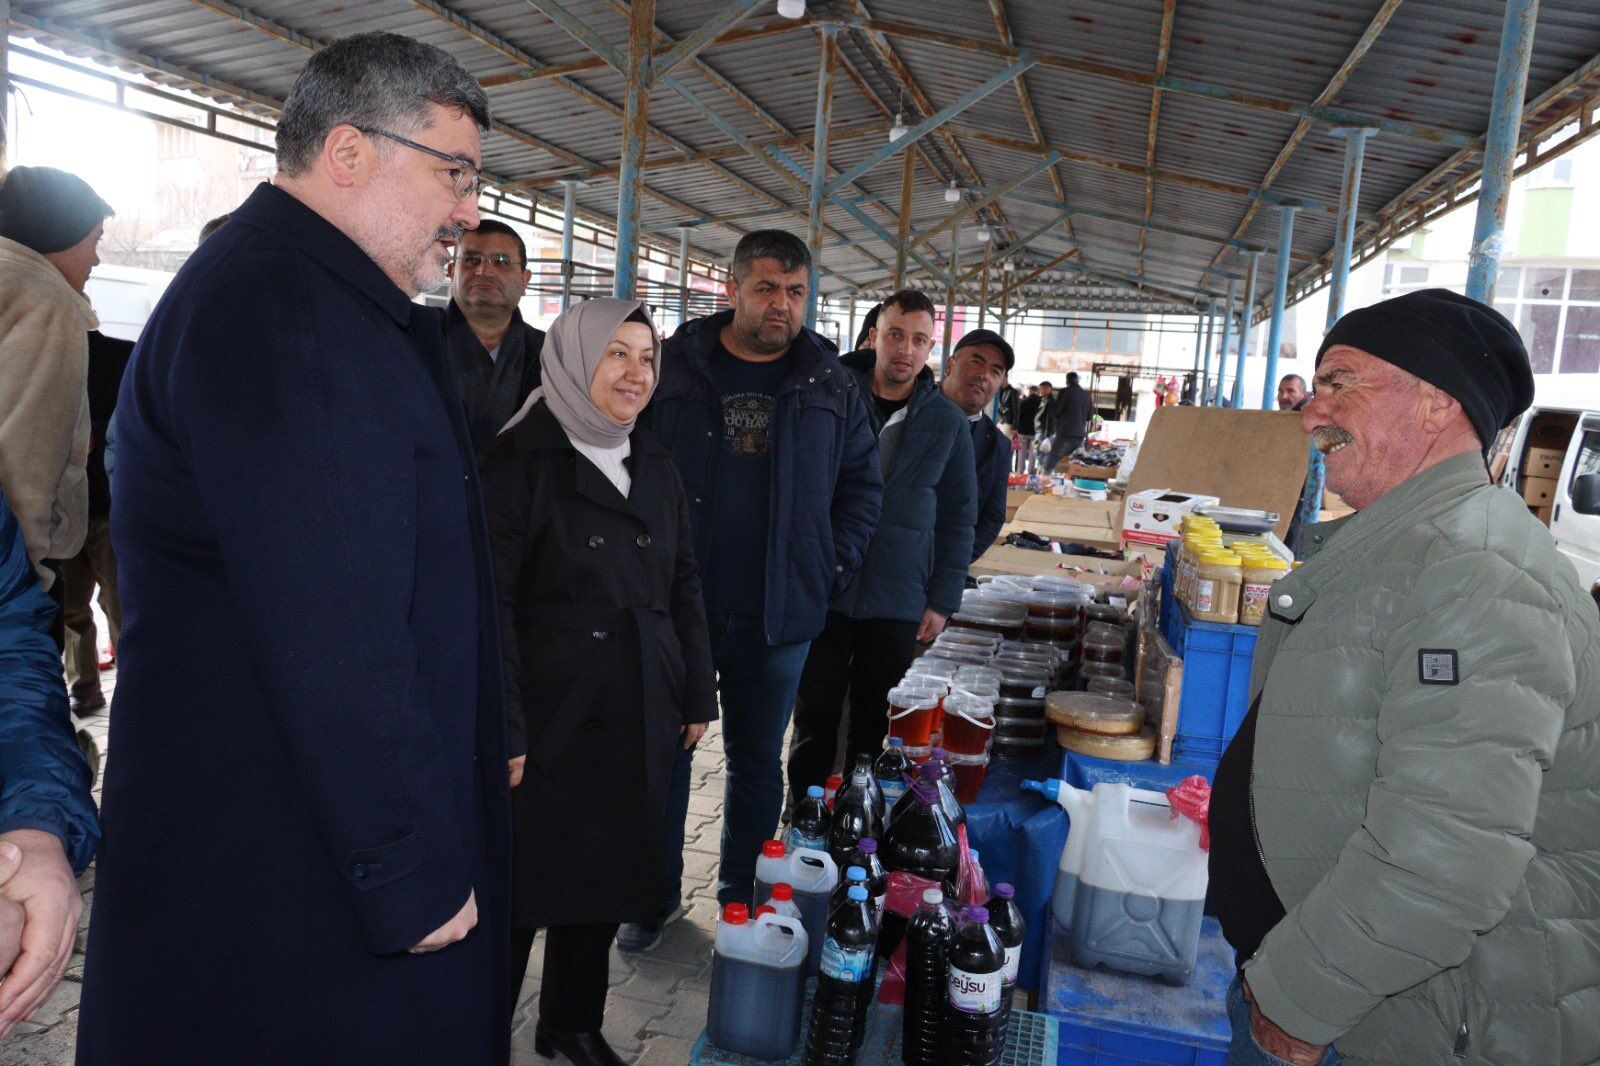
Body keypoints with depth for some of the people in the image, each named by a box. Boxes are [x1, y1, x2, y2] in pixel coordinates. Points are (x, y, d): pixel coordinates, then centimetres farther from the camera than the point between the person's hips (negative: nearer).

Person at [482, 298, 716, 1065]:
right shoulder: (521, 461, -9)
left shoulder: (655, 467, 11)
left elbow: (683, 587, 15)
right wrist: (504, 729, -15)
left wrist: (698, 693, 12)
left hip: (638, 722, 6)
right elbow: (493, 604, -12)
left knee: (604, 882, 16)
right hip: (550, 721, -5)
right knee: (523, 883, 6)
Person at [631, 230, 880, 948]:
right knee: (664, 750, 10)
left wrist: (832, 566, 2)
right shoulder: (674, 365, 1)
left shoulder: (831, 385, 5)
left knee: (758, 761, 14)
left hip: (779, 615, 1)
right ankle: (657, 895, 28)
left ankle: (742, 896, 32)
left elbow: (862, 483, 12)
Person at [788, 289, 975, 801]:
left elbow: (958, 518, 8)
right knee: (815, 719, 7)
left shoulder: (947, 422, 5)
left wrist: (942, 600, 1)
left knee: (874, 726, 9)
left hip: (898, 605, 1)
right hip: (823, 591, 0)